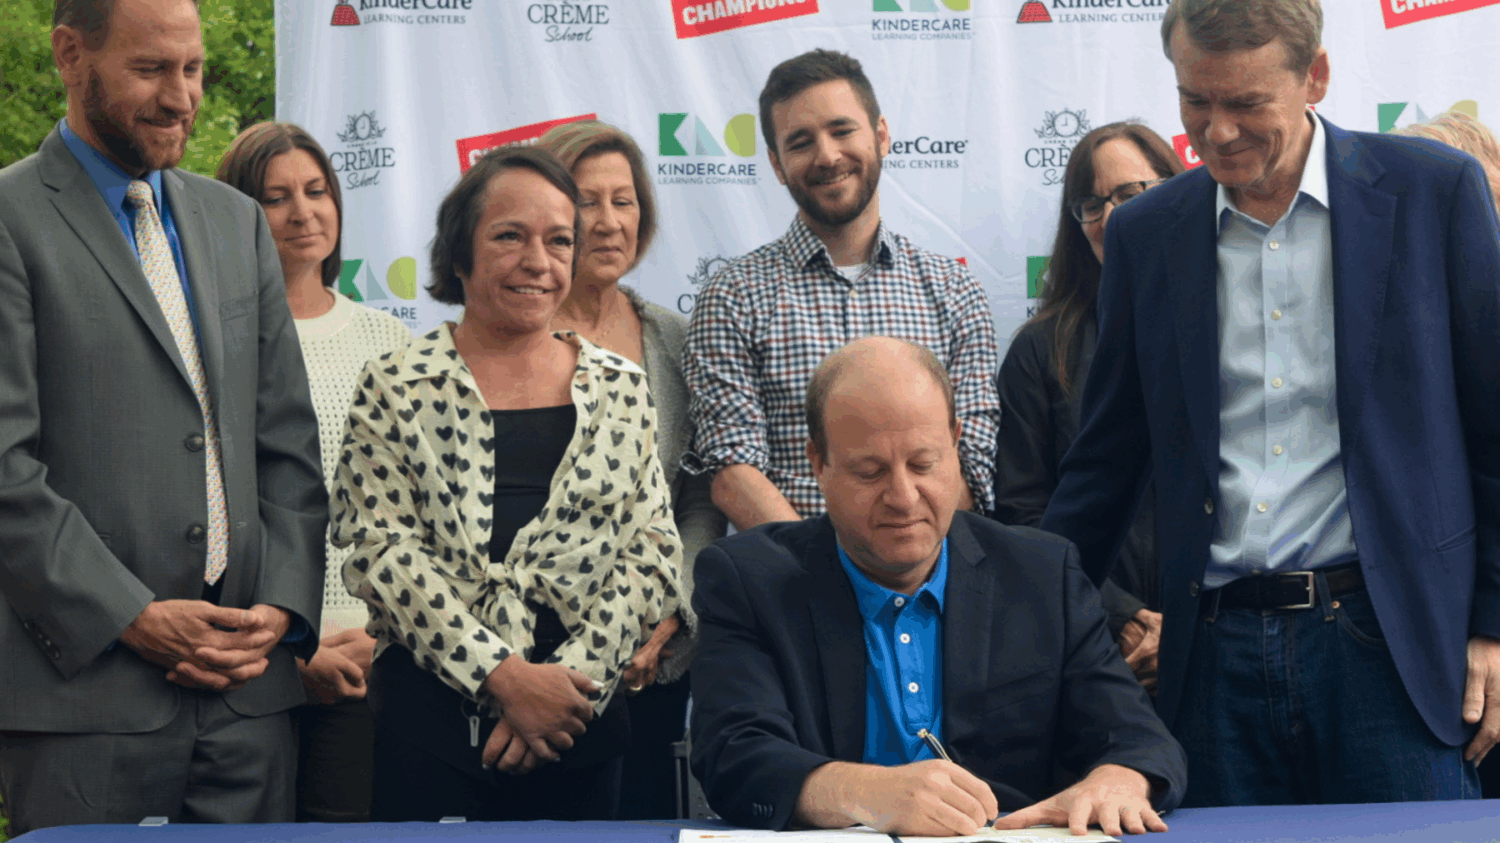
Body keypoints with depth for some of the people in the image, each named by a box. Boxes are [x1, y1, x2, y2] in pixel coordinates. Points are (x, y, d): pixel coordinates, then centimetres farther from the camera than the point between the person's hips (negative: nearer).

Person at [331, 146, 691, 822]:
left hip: (582, 726, 2)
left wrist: (573, 677, -10)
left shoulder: (620, 388, 9)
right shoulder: (396, 389, 1)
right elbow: (382, 552, -6)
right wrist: (504, 676, -14)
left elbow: (650, 552, 4)